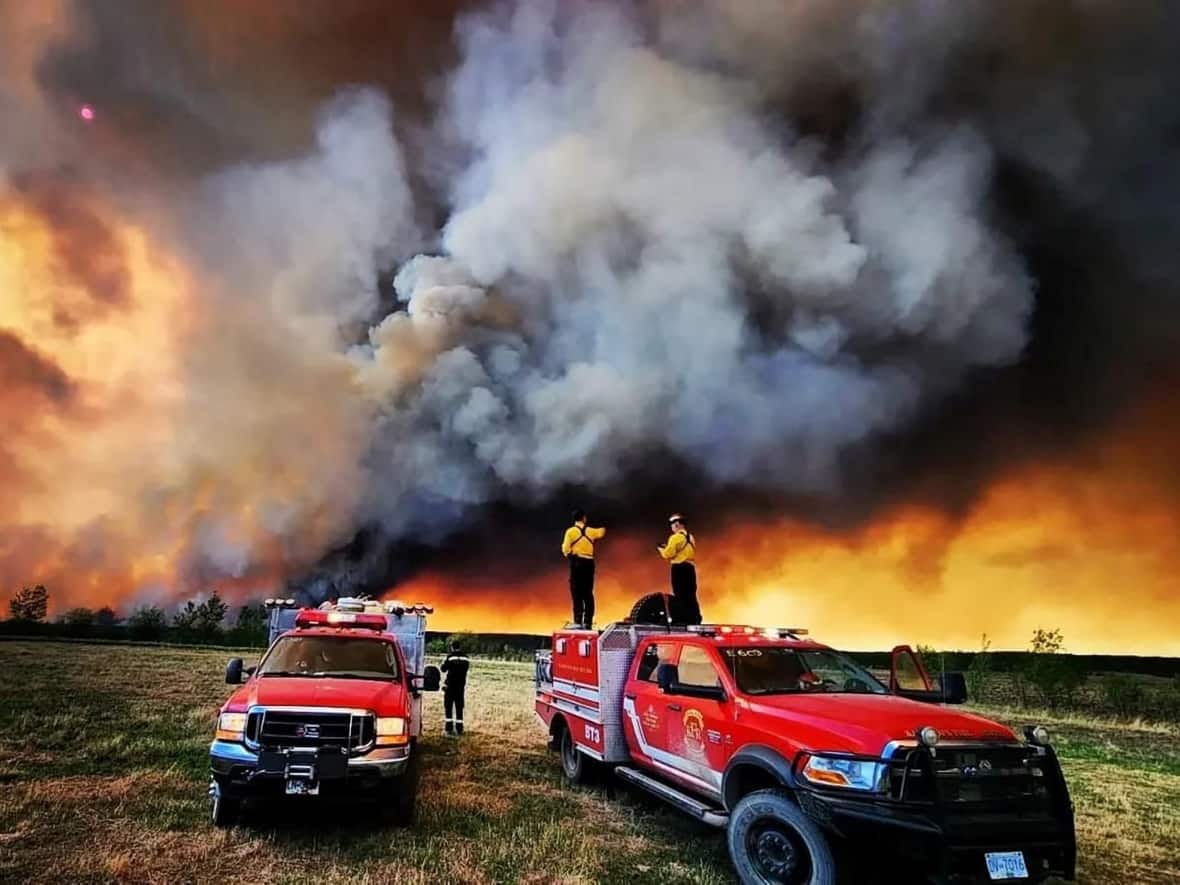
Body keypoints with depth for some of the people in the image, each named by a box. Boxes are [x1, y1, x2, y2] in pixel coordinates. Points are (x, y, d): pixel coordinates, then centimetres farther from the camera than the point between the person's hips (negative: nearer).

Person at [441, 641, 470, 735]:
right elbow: (466, 668, 9)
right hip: (461, 685, 3)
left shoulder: (449, 657, -10)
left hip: (450, 685, -3)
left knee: (448, 706, 5)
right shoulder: (466, 658, 1)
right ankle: (459, 728, 7)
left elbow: (443, 669, -2)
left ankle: (449, 728, 0)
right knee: (459, 707, 9)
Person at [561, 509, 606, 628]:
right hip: (589, 563, 3)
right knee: (588, 594, 9)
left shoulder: (570, 531, -4)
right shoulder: (591, 531, 7)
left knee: (577, 593, -1)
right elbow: (601, 533, 31)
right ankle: (588, 622, 8)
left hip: (577, 563, -3)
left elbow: (566, 549, -10)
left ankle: (578, 621, -5)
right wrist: (603, 529, 54)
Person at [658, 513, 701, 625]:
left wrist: (661, 549, 8)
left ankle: (681, 620, -9)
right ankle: (695, 619, 10)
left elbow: (668, 554, -12)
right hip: (690, 567, 8)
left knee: (680, 595, -6)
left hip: (679, 568, -8)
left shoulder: (676, 537, -9)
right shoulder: (690, 537, 18)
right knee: (691, 595, 10)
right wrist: (668, 548, 21)